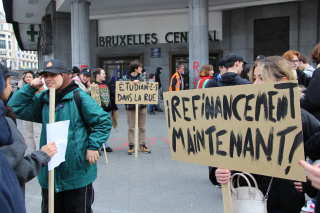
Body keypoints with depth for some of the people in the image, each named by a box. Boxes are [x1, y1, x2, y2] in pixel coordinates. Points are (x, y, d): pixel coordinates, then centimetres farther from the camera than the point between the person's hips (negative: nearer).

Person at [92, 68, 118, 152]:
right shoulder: (94, 84, -6)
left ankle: (105, 146, 24)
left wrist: (114, 107, 14)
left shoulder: (106, 84, 14)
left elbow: (112, 95, 16)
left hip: (108, 110, 7)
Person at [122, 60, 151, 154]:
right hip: (130, 105, -3)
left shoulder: (141, 77, 8)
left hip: (142, 105, 3)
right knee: (131, 127, 3)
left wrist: (138, 83, -16)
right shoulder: (125, 78, -3)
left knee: (142, 127, 9)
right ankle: (131, 146, 14)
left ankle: (142, 145, 18)